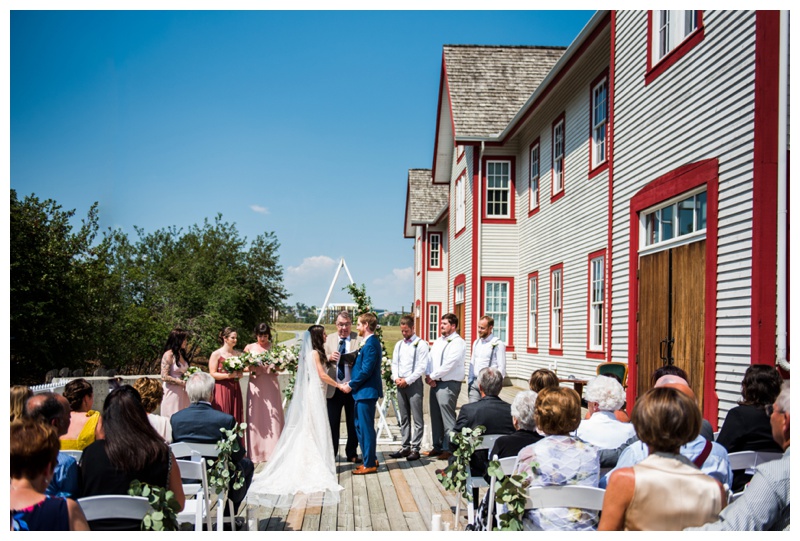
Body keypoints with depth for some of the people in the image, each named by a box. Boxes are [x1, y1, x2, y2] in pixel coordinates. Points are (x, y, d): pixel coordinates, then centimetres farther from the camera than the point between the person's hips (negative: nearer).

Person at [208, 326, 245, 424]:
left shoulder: (238, 354, 13)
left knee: (236, 418, 2)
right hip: (221, 389, -5)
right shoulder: (216, 354, -2)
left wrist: (239, 375, -3)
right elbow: (212, 374, -7)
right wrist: (228, 375, -18)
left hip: (235, 389, 5)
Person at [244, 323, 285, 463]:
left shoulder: (274, 347, 6)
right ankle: (257, 452, 9)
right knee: (256, 417, 1)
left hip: (271, 385, 0)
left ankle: (273, 451, 6)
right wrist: (251, 367, -15)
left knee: (273, 417, -1)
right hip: (256, 385, 0)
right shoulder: (250, 348, 5)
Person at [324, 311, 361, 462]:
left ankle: (352, 454, 21)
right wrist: (329, 358, -14)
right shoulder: (329, 339, 11)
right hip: (333, 388, 1)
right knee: (332, 423, 4)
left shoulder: (359, 339, 2)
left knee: (353, 423, 8)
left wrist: (355, 361, -24)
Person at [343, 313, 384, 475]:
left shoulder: (371, 344, -18)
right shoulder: (369, 342, 14)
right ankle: (371, 459, 25)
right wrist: (352, 383, 6)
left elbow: (366, 371, -22)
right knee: (360, 426, 17)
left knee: (366, 428, -3)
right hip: (362, 391, 11)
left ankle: (370, 464, 5)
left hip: (367, 391, -11)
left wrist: (351, 385, -13)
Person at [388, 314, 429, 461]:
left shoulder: (421, 344, -5)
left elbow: (422, 367, -11)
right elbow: (394, 363, 15)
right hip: (400, 384, 6)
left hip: (414, 383, -6)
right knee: (404, 418, 10)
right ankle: (405, 447, 16)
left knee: (417, 418, -3)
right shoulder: (399, 344, 14)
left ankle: (415, 448, 0)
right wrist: (396, 378, -3)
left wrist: (407, 380, -13)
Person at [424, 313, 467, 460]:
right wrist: (429, 376, -3)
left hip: (449, 384, -8)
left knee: (448, 418, -6)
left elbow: (448, 364, -17)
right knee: (435, 416, 12)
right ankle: (438, 447, 21)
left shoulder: (458, 343, -9)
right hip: (435, 383, 8)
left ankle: (449, 449, 1)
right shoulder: (438, 342, 17)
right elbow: (431, 360, 13)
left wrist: (433, 376, -12)